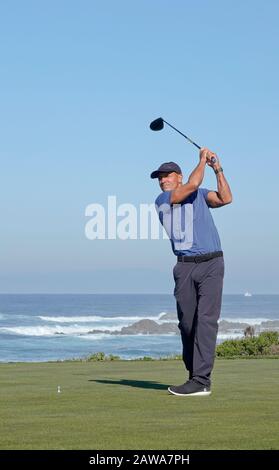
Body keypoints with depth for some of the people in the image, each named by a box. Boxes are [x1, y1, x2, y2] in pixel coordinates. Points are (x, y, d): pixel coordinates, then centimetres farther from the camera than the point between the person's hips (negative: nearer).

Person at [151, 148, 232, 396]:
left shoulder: (200, 195, 16)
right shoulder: (162, 200, 6)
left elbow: (225, 198, 4)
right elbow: (192, 185, -6)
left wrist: (218, 169, 2)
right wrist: (203, 160, 6)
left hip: (211, 264, -1)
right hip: (185, 266, 1)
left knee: (206, 319, -11)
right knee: (187, 322, 2)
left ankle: (201, 380, -17)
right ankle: (195, 374, 16)